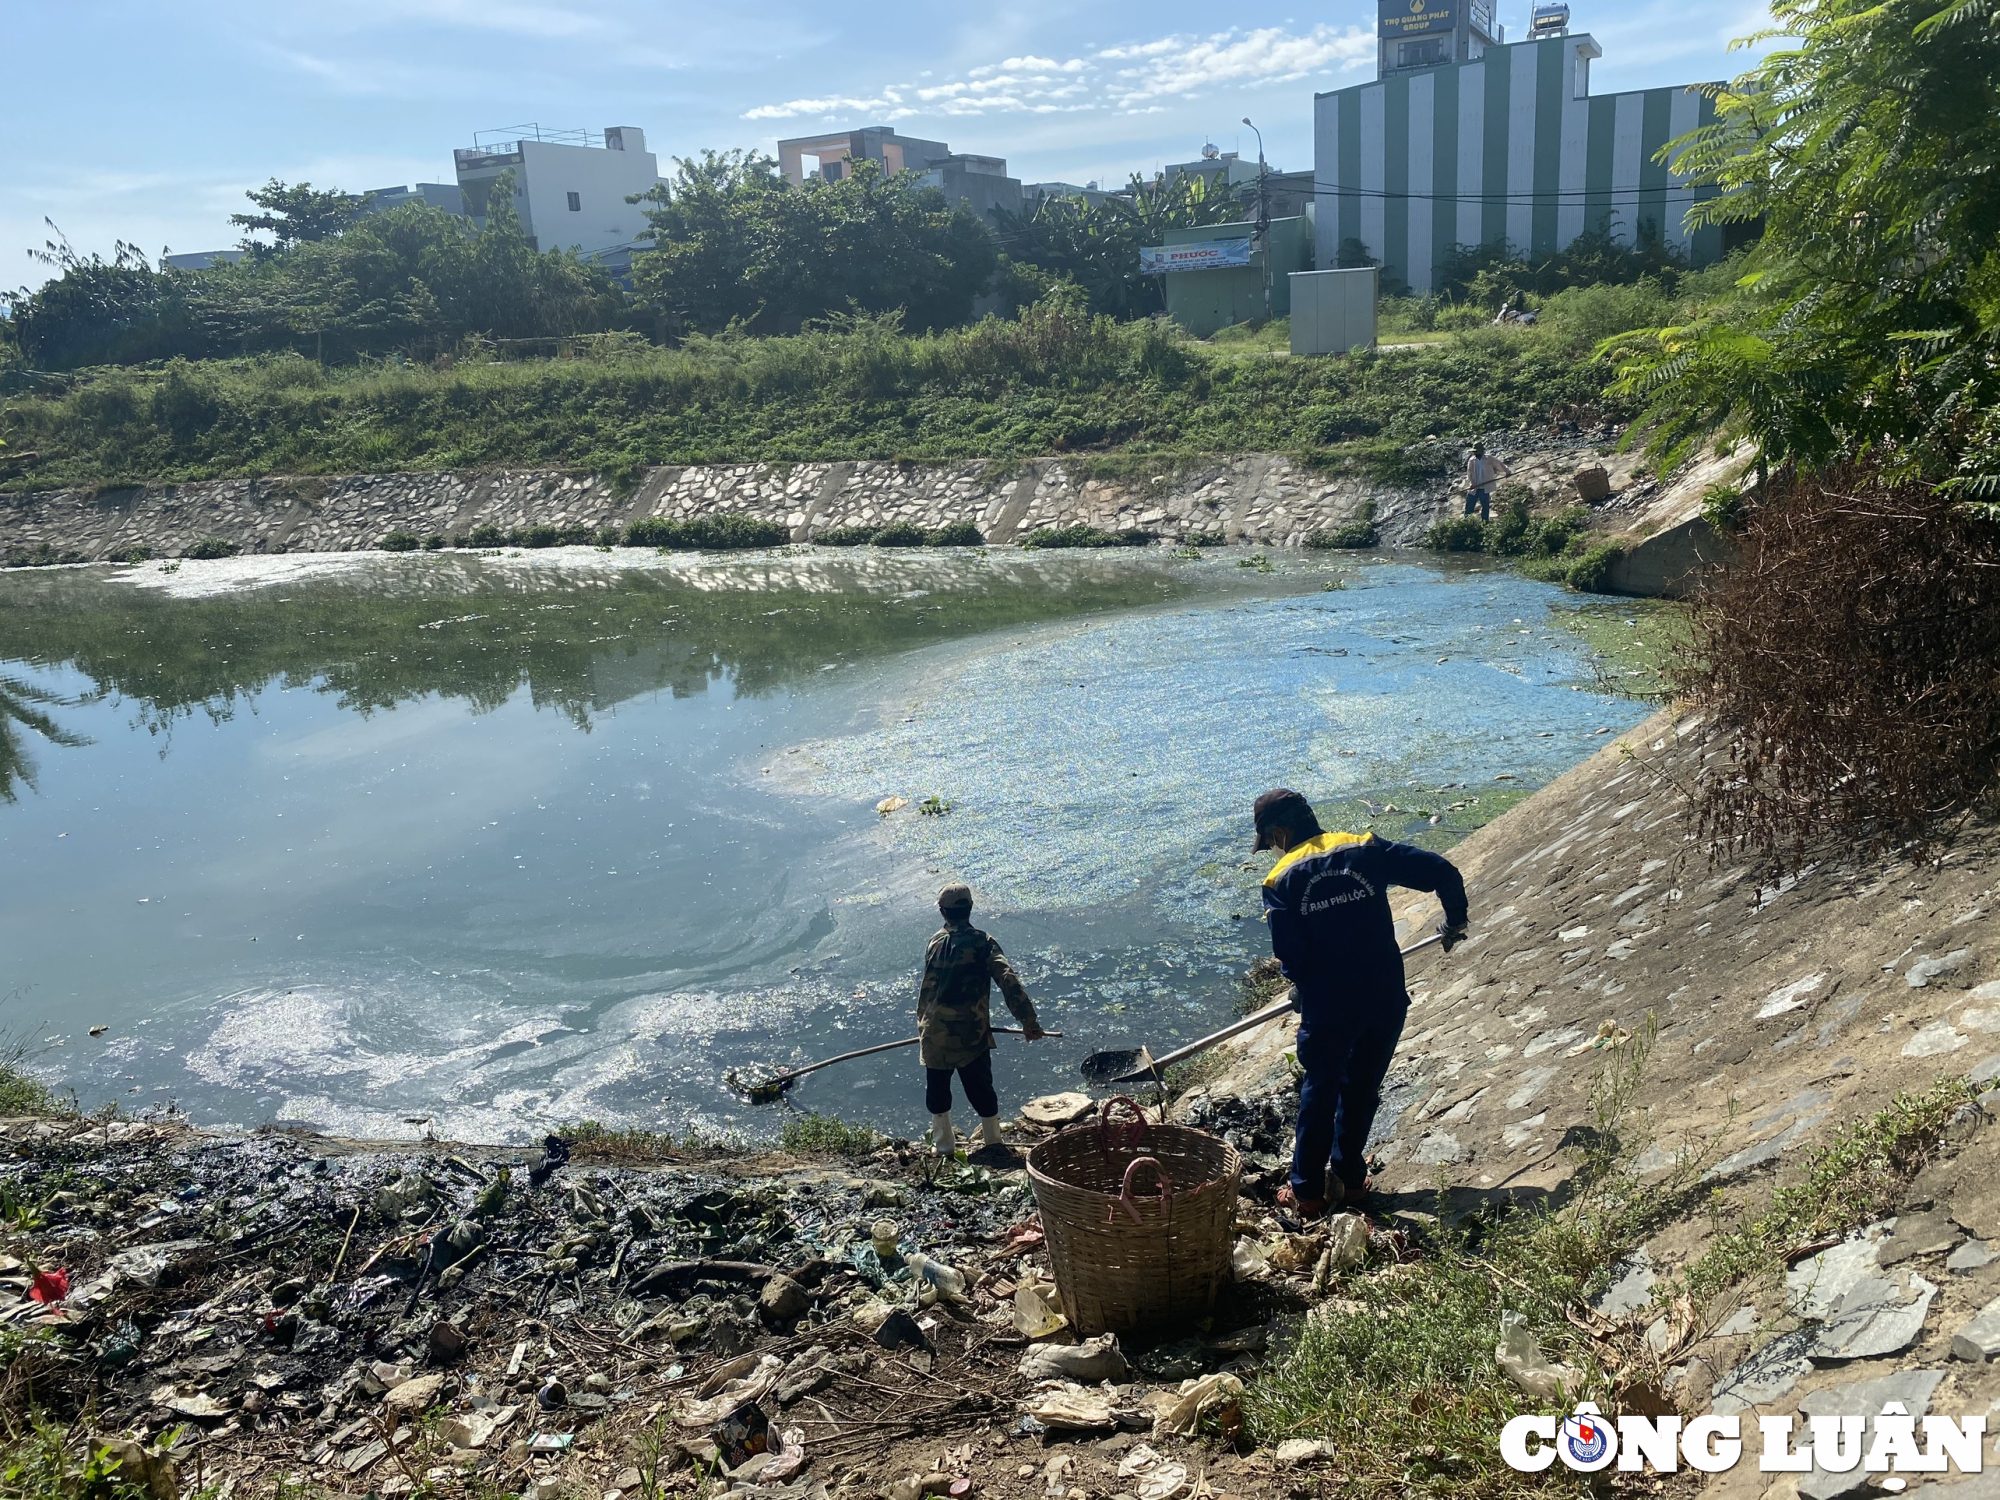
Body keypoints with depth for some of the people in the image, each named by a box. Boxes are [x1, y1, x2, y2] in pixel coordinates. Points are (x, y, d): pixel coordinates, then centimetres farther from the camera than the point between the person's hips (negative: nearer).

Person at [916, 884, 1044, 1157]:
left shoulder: (936, 943, 3)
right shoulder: (982, 943, -6)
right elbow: (1010, 983, -16)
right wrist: (1028, 1022, -16)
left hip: (935, 1033, 2)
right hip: (972, 1033, -2)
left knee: (938, 1091, 17)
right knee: (981, 1091, 11)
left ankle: (944, 1146, 23)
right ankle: (993, 1143, 18)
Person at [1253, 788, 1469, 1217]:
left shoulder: (1281, 881, -7)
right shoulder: (1366, 850, -1)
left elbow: (1290, 958, -10)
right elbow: (1443, 872, -4)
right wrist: (1456, 920, 13)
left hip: (1327, 1007, -2)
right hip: (1386, 998, 2)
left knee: (1319, 1091, 17)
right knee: (1362, 1088, 21)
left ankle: (1307, 1191, 24)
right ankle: (1350, 1177, 34)